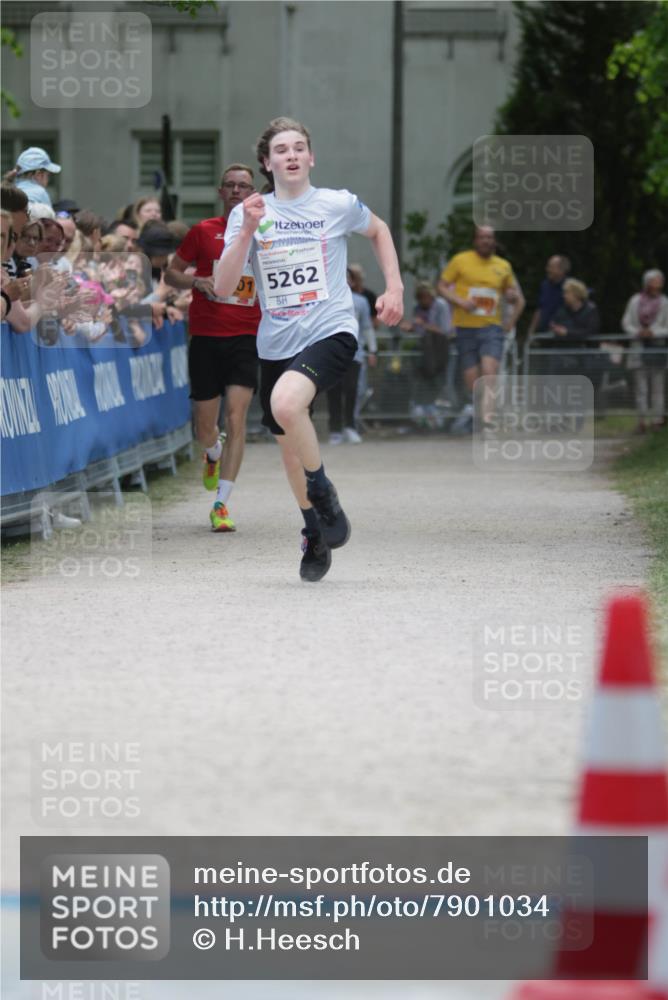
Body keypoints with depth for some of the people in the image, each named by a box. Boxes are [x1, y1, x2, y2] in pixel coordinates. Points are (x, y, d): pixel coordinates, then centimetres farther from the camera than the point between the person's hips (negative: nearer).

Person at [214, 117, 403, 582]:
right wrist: (247, 232, -19)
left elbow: (378, 230, 21)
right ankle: (316, 536, 38)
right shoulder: (247, 214, 1)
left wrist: (394, 288, 12)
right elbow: (223, 288, -8)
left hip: (330, 333, -4)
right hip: (277, 344, 4)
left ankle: (324, 492, -10)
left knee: (286, 403, -32)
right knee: (290, 445, 15)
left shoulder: (338, 205, -2)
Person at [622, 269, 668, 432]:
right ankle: (642, 420, 2)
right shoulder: (635, 301, 6)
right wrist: (637, 332, -10)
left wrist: (653, 332, -14)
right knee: (641, 386, 1)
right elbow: (626, 323, 7)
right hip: (639, 346, 2)